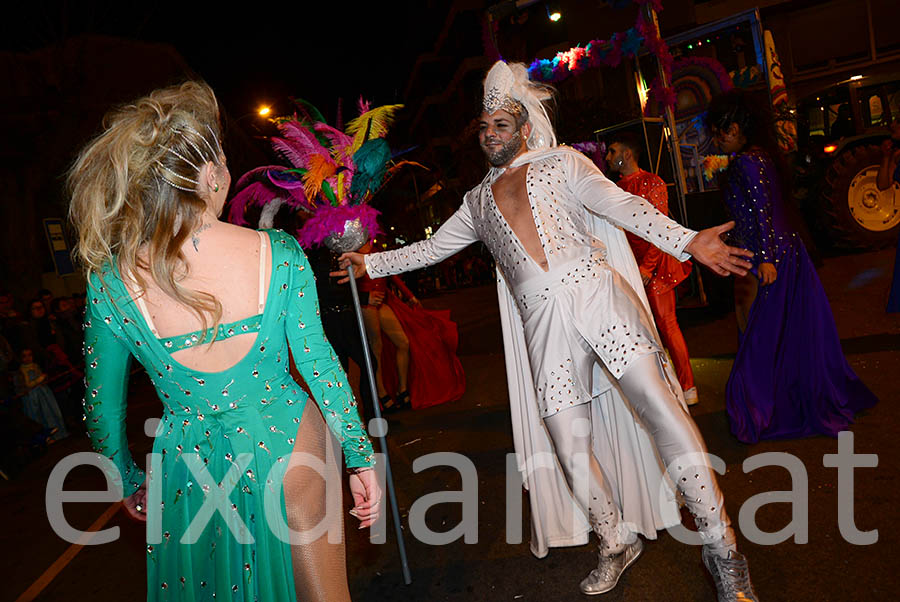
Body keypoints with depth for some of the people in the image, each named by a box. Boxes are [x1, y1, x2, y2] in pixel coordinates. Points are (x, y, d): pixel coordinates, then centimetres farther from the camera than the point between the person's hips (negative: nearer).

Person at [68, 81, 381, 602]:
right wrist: (362, 457, 0)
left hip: (191, 471, 2)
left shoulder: (110, 278, -12)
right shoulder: (279, 252, -17)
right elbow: (319, 364, -12)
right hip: (288, 446, -1)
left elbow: (102, 407, -1)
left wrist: (128, 482, 17)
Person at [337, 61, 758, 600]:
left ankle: (721, 547, 4)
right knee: (570, 450, 0)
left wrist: (686, 240, -15)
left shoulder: (562, 163, 14)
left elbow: (622, 205, 0)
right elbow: (432, 248, 31)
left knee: (664, 413, -11)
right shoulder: (478, 202, 25)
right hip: (543, 323, 3)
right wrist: (370, 262, 29)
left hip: (593, 292, -3)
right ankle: (617, 543, 25)